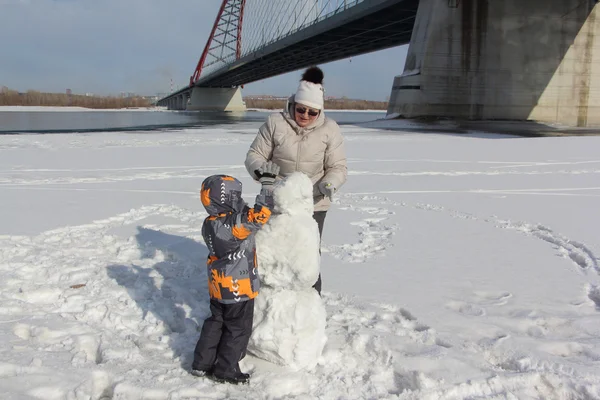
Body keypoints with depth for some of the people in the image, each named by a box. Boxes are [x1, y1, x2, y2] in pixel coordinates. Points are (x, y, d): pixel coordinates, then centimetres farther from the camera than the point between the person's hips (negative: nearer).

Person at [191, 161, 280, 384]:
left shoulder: (209, 224, -1)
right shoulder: (235, 225, -28)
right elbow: (260, 214, -32)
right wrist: (267, 183, -25)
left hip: (218, 287, 8)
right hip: (238, 289, -8)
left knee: (215, 323, 22)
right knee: (238, 330, 9)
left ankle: (202, 364, 30)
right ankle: (225, 370, 19)